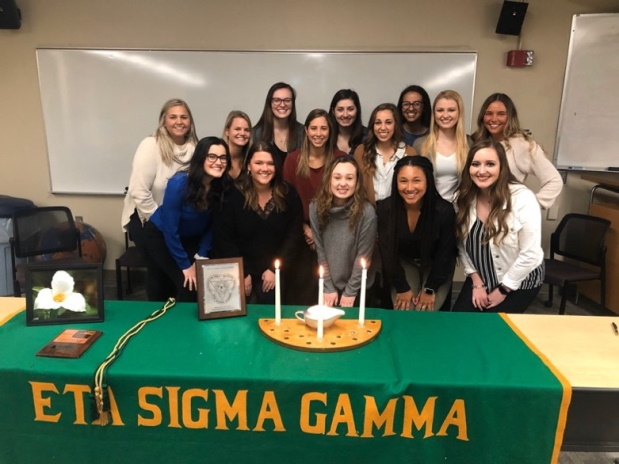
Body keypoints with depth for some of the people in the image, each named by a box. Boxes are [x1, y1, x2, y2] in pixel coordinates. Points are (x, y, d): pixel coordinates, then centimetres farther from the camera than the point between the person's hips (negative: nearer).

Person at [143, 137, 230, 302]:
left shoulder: (222, 186, -16)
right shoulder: (179, 183, -31)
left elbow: (212, 225, -4)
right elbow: (170, 229, -26)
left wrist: (201, 256, -10)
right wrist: (185, 265, -20)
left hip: (191, 239, 5)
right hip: (161, 236, -4)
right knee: (188, 285, -16)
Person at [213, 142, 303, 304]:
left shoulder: (288, 194, -4)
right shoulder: (233, 195, -10)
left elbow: (294, 236, -3)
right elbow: (223, 239, -8)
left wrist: (276, 270, -8)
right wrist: (242, 274, -9)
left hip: (273, 272, 1)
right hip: (240, 273, -1)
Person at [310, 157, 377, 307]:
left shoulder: (366, 212, -22)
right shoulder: (316, 207, -13)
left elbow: (363, 256, -15)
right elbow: (320, 251, -7)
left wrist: (350, 291, -10)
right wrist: (328, 287, -6)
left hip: (358, 287, -2)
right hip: (329, 284, 2)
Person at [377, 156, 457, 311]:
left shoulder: (444, 210, -27)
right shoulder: (385, 208, -24)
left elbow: (445, 253, -14)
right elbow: (387, 252, -14)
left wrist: (430, 288, -13)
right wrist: (402, 287, -14)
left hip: (437, 266, -1)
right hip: (404, 263, 1)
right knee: (403, 312, -11)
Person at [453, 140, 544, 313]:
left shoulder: (523, 199, -24)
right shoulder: (465, 198, -9)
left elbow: (530, 254, -21)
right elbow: (462, 244, -2)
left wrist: (502, 290, -14)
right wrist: (477, 282, -5)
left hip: (519, 282, -4)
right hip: (482, 278, 4)